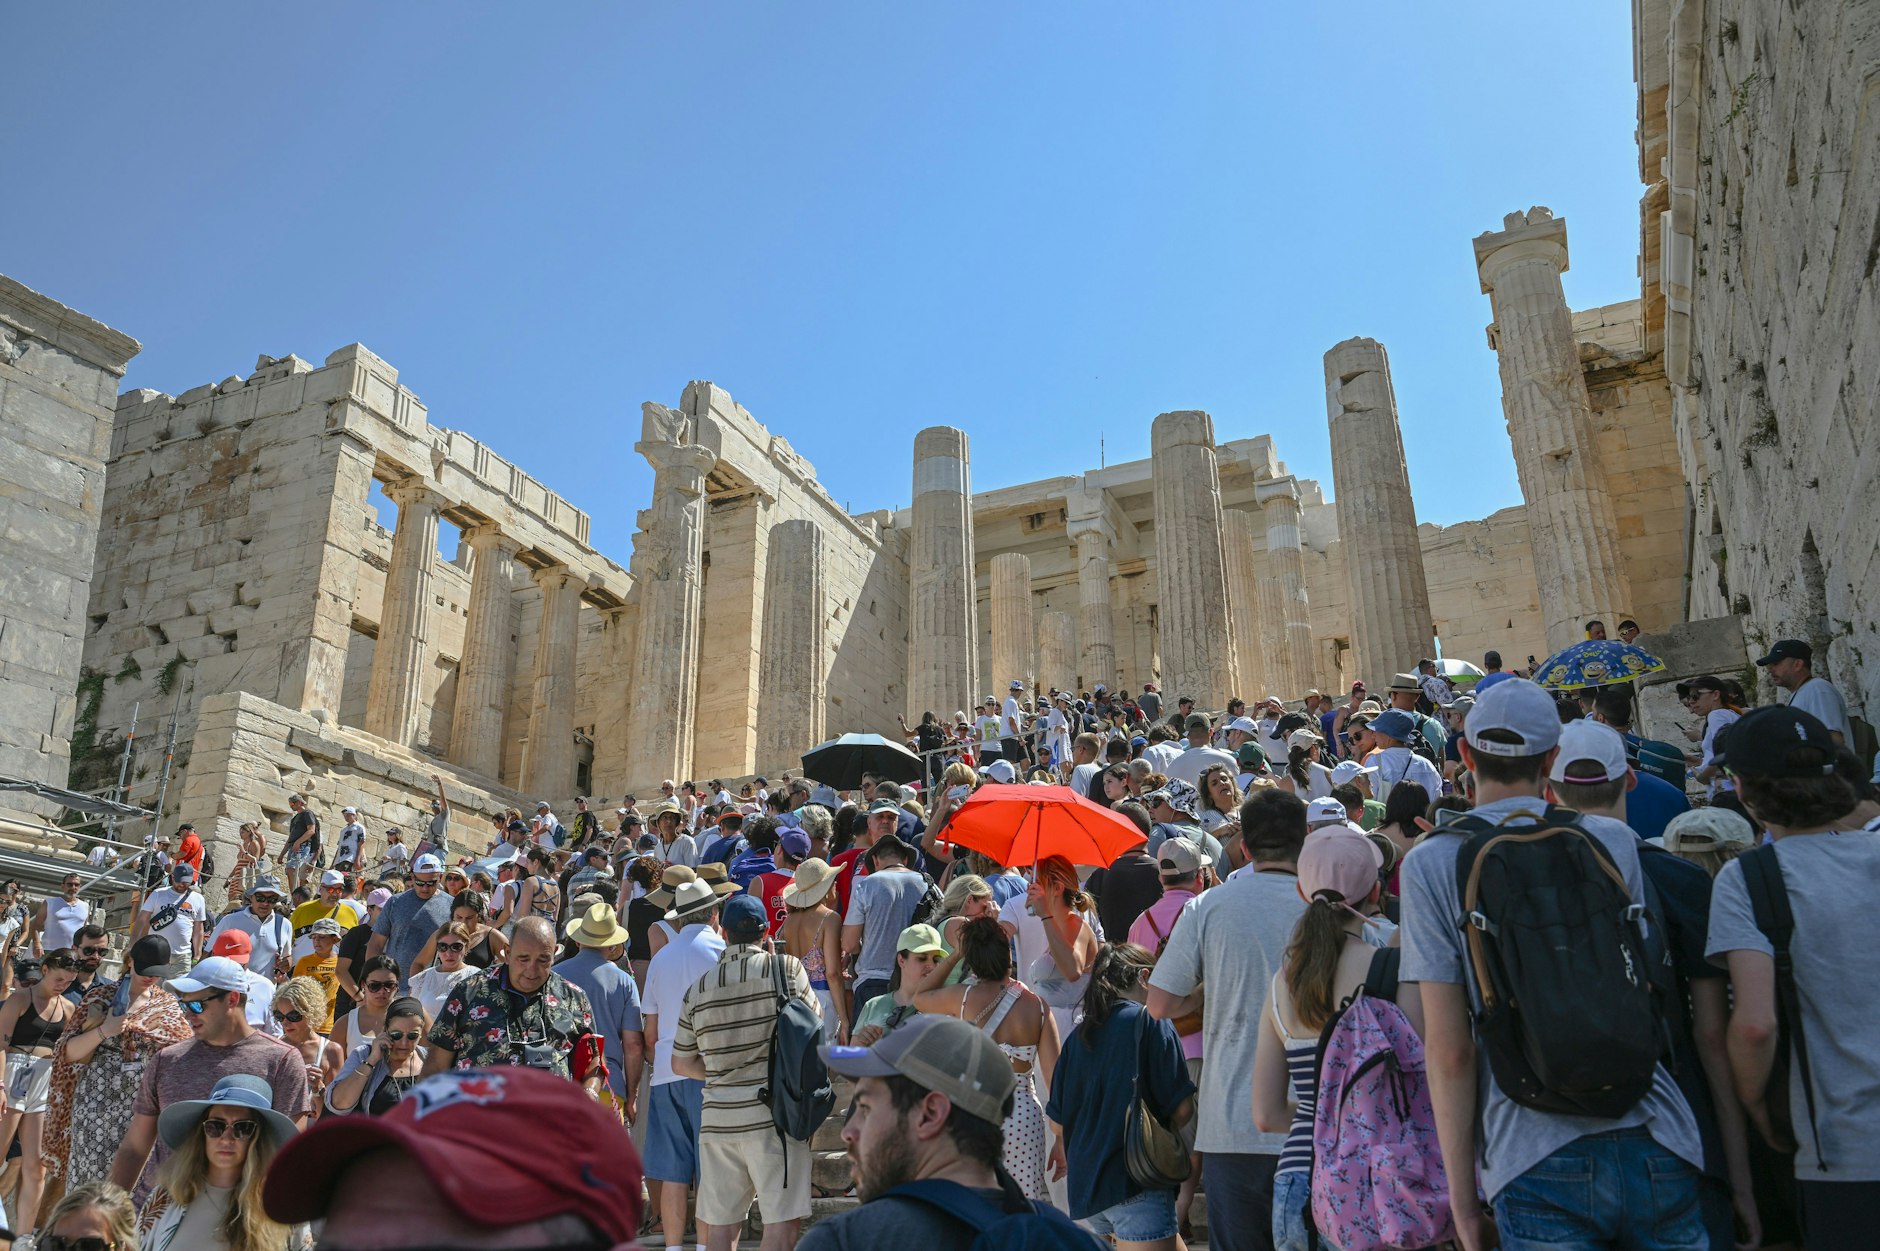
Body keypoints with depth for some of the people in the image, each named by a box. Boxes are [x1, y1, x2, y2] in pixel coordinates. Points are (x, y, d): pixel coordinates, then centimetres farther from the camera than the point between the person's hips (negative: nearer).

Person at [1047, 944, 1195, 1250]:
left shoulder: (1078, 1035, 8)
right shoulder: (1150, 1022, -6)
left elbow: (1056, 1122, 9)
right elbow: (1182, 1109, -9)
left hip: (1082, 1185, 6)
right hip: (1137, 1182, -6)